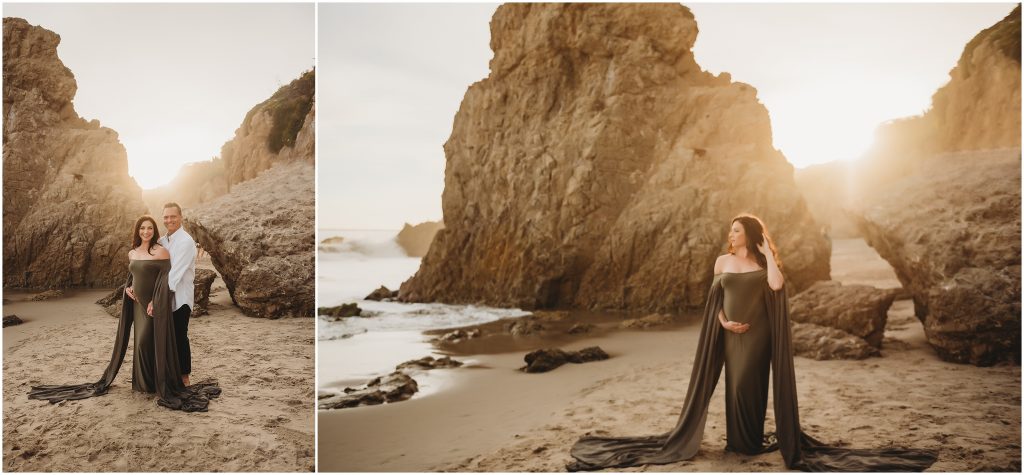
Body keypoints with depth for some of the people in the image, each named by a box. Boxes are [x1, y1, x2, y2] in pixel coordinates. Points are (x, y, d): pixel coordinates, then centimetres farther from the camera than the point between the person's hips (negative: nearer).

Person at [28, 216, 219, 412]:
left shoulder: (161, 251, -10)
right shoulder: (132, 253, 10)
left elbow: (164, 278, -14)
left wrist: (154, 302, -19)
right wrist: (127, 288, 3)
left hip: (153, 304, -6)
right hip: (137, 303, 6)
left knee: (147, 342, -6)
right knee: (141, 342, 11)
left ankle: (157, 384, 7)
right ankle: (142, 382, 22)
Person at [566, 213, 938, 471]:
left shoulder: (764, 263, -1)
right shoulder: (723, 261, 7)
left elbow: (777, 285, -23)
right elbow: (714, 300, 8)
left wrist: (768, 252, -14)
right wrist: (723, 322, -8)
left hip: (757, 333, -3)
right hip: (731, 333, 3)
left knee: (749, 384, -4)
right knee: (736, 384, 7)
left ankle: (753, 440, 11)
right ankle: (737, 440, 19)